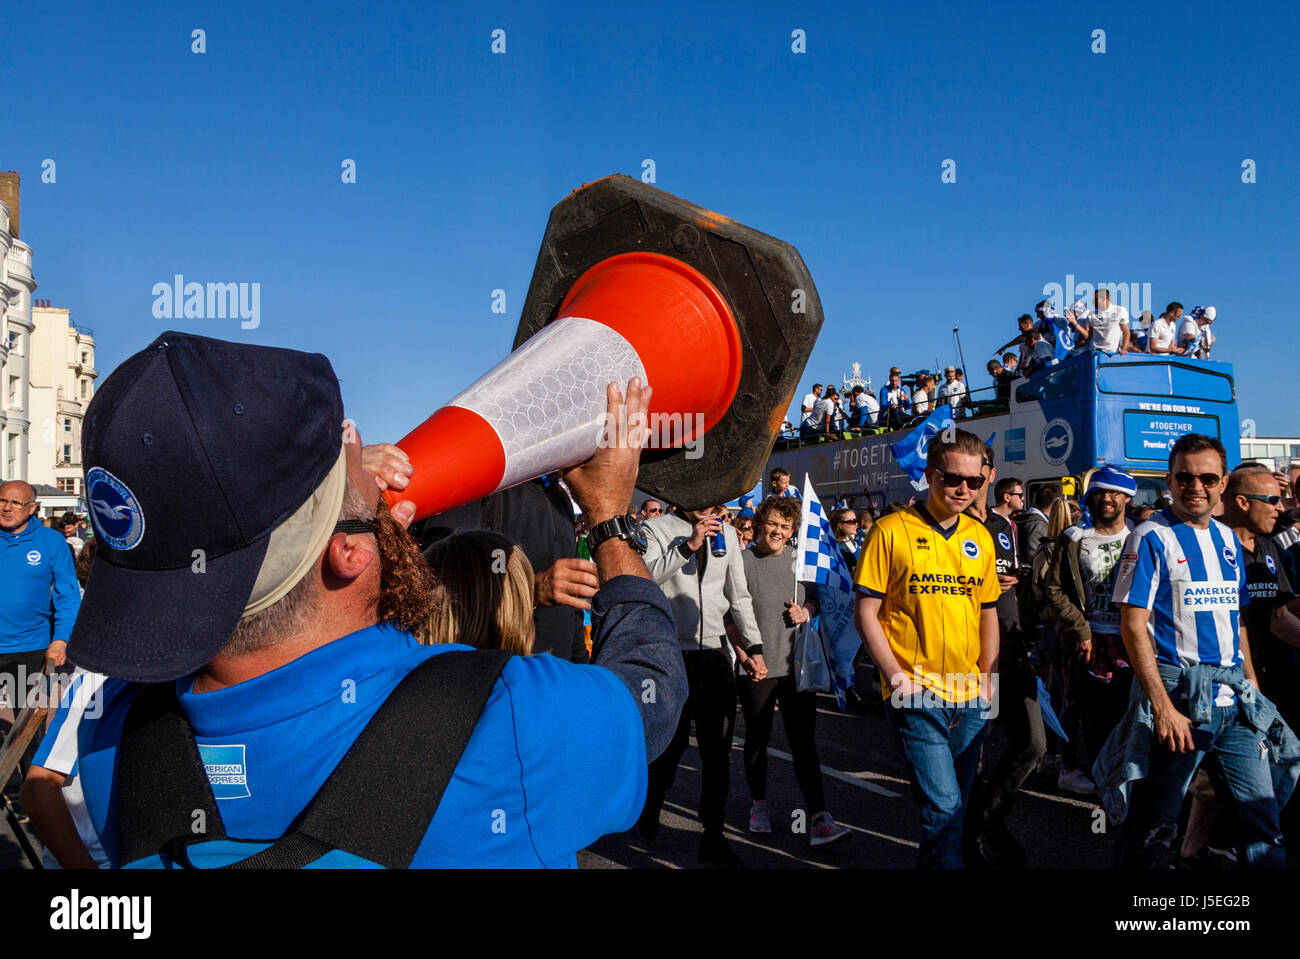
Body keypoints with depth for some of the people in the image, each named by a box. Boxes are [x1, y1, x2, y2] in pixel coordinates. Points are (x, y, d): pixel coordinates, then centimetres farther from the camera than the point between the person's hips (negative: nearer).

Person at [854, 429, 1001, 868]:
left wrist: (987, 678, 6)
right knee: (943, 807, -11)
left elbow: (988, 613, 16)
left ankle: (931, 860, 35)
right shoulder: (892, 530, -7)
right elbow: (865, 613, -7)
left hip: (969, 699, 5)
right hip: (916, 697, -5)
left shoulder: (980, 537, 9)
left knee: (954, 807, 16)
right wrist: (896, 675, -14)